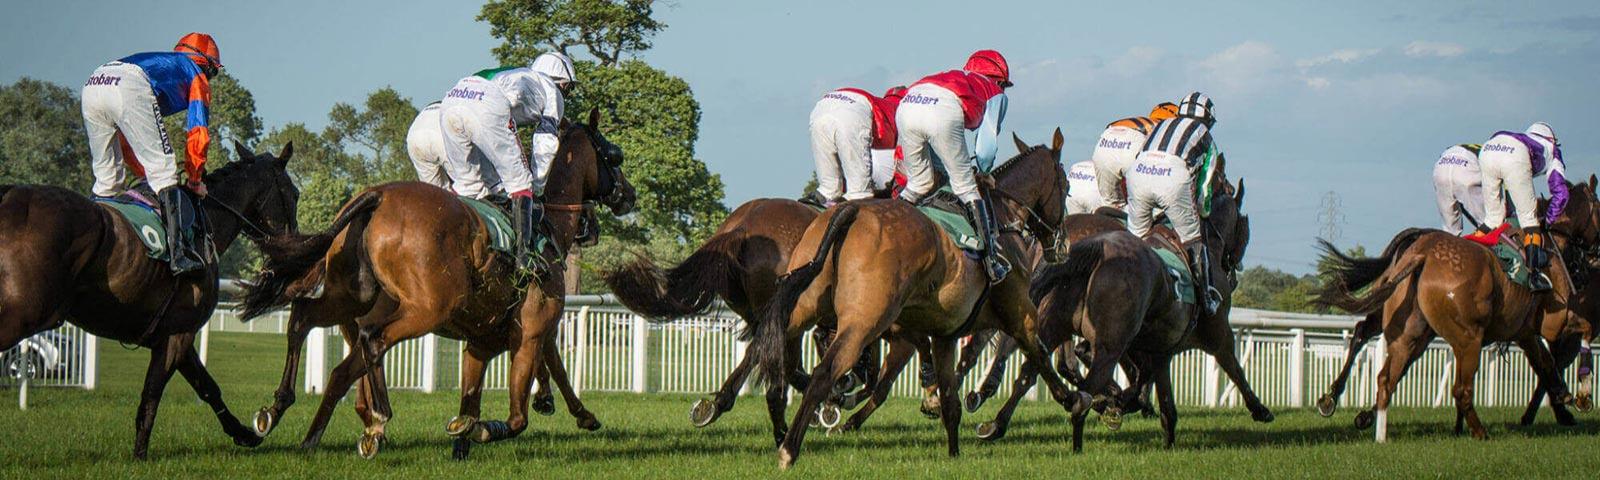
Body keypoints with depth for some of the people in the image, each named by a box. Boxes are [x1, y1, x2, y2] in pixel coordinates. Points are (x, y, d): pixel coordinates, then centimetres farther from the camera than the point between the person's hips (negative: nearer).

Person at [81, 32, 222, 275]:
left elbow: (126, 136, 43)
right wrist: (195, 180, 26)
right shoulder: (196, 76, 27)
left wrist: (147, 174, 41)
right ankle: (180, 254, -16)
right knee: (163, 172, -6)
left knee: (106, 179, 18)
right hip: (131, 87, -7)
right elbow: (197, 134, 16)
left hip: (92, 85, 7)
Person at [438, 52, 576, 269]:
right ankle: (524, 254, -5)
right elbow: (545, 149, 25)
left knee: (466, 184, 20)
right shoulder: (552, 92, 28)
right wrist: (537, 191, 35)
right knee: (519, 183, 5)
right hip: (489, 106, -6)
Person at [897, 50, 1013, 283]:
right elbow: (988, 143, 21)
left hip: (907, 105, 5)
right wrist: (978, 170, 37)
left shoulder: (955, 77, 44)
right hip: (944, 112, -5)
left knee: (919, 183, 24)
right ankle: (991, 261, 5)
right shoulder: (995, 94, 31)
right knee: (966, 187, 7)